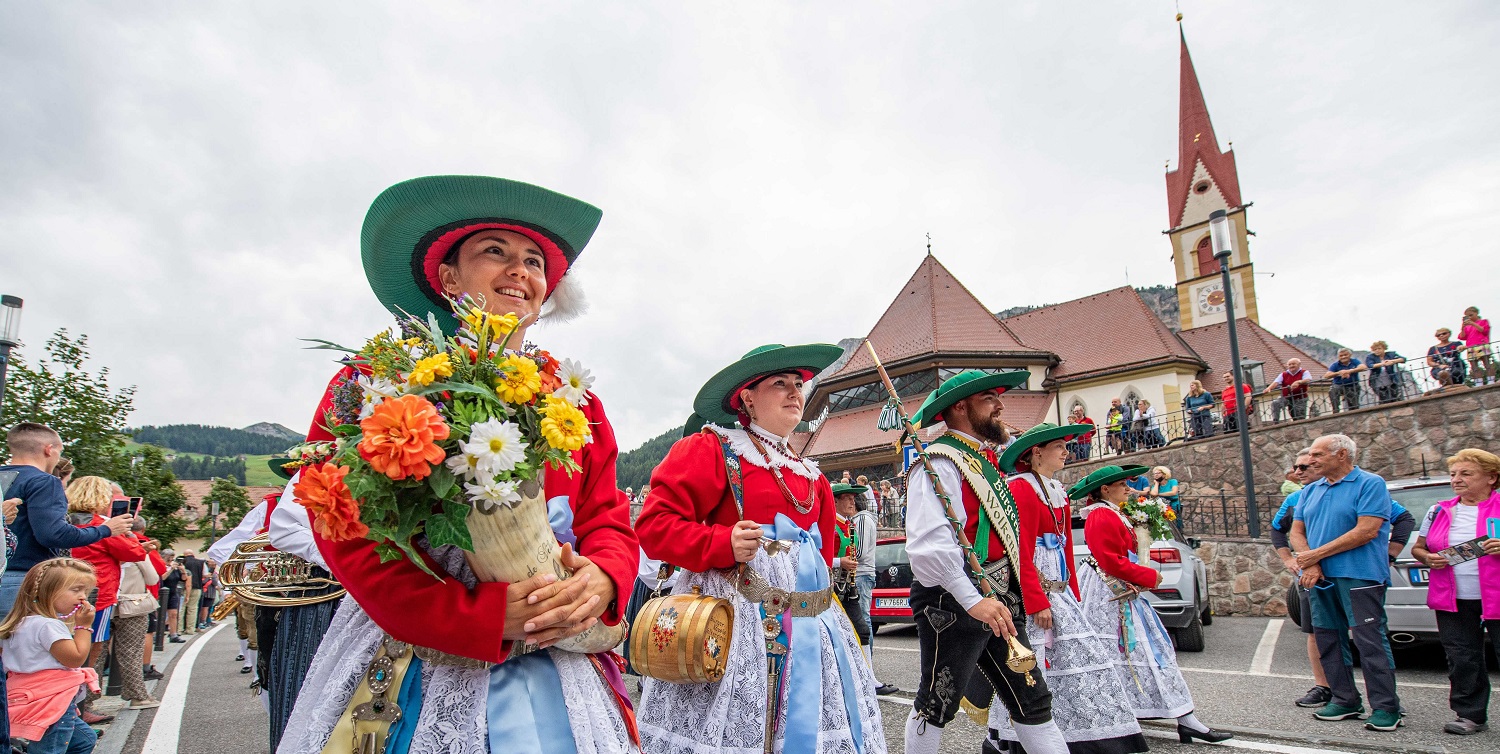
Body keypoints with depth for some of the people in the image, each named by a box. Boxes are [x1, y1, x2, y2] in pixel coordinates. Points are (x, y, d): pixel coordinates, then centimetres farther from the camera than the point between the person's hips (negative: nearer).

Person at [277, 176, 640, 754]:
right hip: (428, 673, -3)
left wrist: (603, 580, -15)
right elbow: (348, 530, -11)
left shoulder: (575, 402, 12)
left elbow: (608, 518, 9)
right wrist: (484, 615, -19)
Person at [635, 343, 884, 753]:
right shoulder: (712, 450, -4)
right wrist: (724, 545, -23)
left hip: (810, 622, 7)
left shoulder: (811, 476, 18)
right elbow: (654, 524, -11)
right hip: (736, 611, -7)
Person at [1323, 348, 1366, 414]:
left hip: (1353, 387, 2)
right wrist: (1338, 373, -32)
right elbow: (1326, 376, -15)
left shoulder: (1354, 362, 1)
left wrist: (1349, 371, -33)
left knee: (1354, 408, 0)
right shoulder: (1335, 365, -3)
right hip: (1339, 386, -1)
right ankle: (1335, 411, -28)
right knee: (1332, 391, -35)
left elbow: (1364, 367, -21)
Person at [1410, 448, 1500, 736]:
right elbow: (1417, 548, 18)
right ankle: (1471, 716, 18)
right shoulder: (1438, 511, 11)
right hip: (1453, 602, 4)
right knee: (1462, 661, 8)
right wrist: (1428, 558, -3)